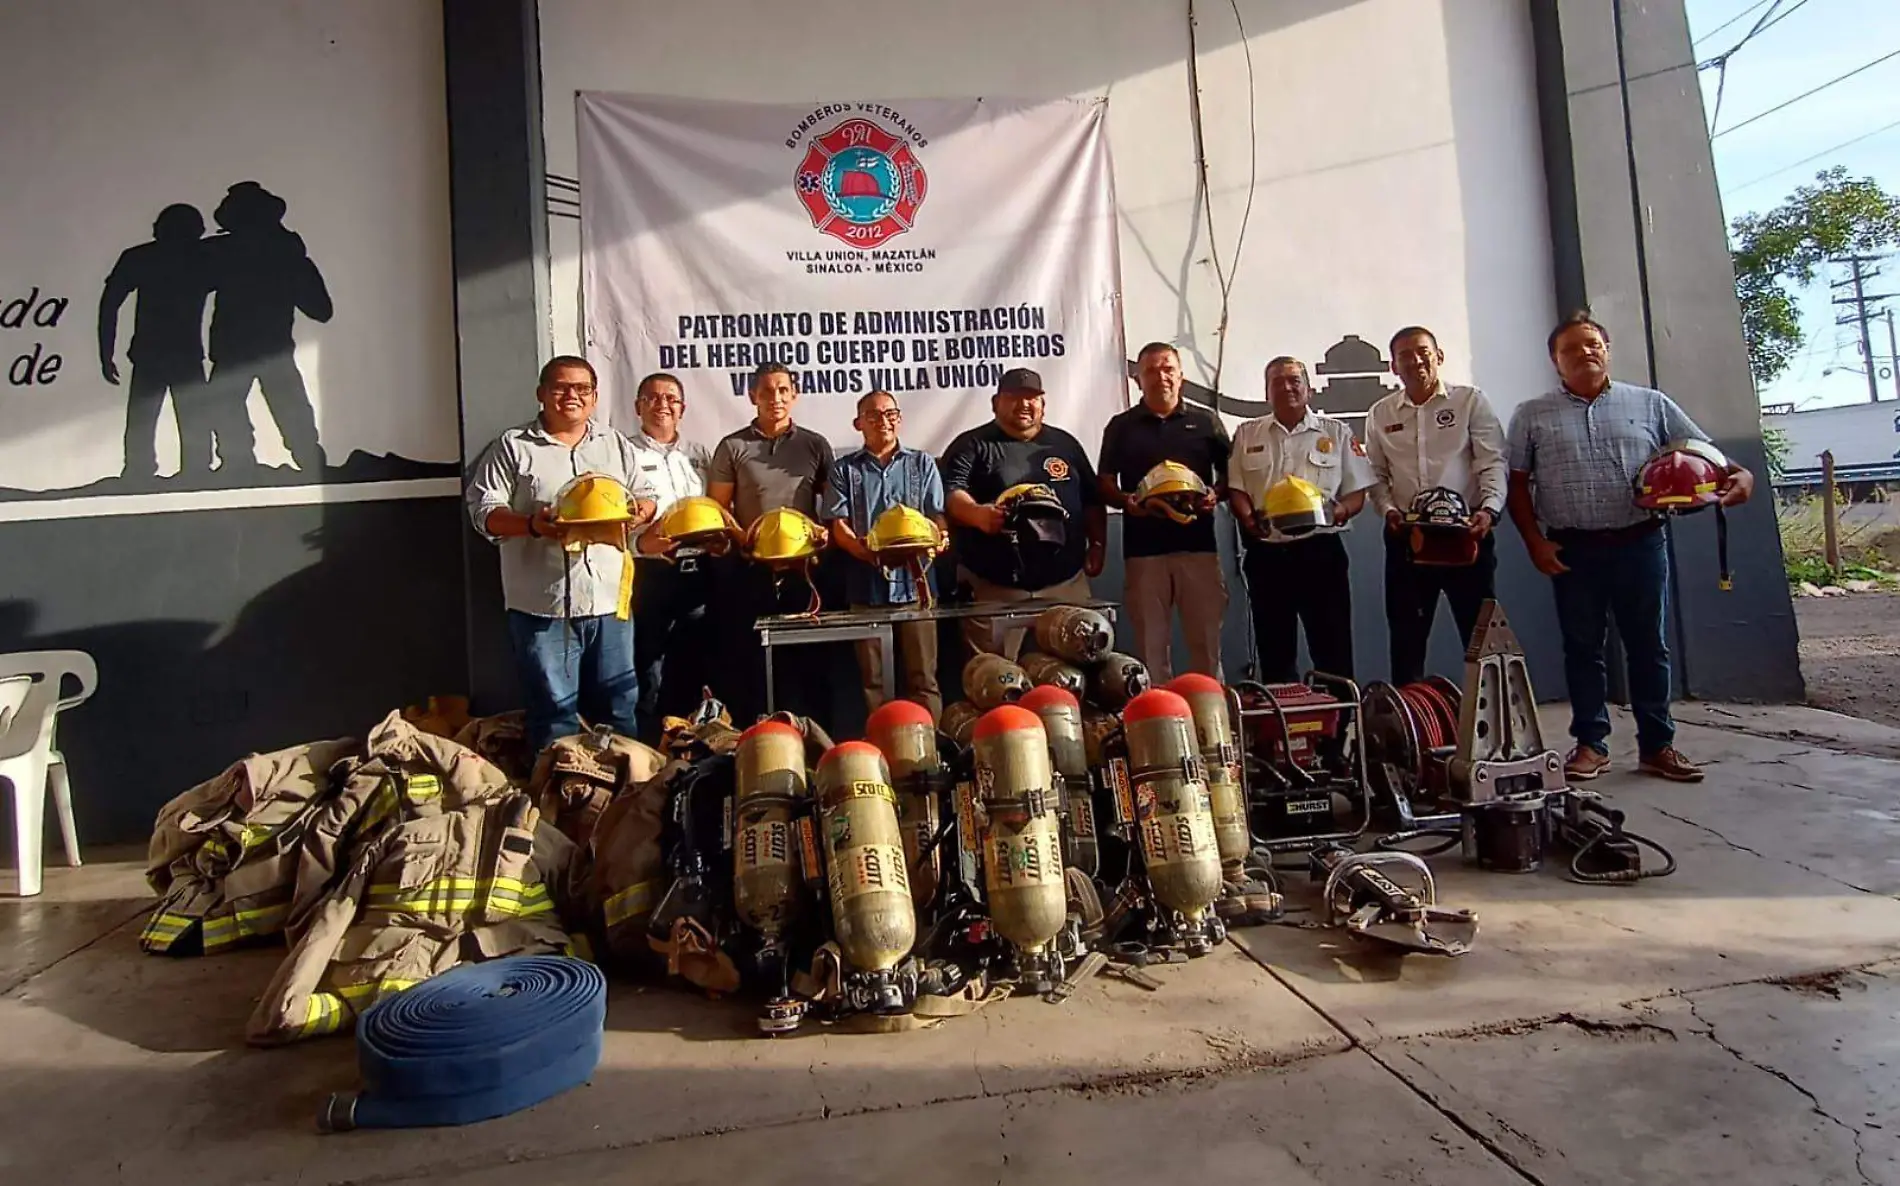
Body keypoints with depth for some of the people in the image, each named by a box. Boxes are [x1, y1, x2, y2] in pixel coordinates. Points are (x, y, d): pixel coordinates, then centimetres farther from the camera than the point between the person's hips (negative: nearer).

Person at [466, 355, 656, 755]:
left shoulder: (616, 445, 14)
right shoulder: (512, 446, 3)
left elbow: (645, 498, 18)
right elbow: (484, 510, -2)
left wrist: (640, 509, -6)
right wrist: (531, 524, -20)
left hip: (608, 598, 3)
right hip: (543, 602, -3)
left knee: (618, 702, 11)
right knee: (554, 707, 4)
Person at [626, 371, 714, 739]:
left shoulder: (700, 454, 16)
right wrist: (639, 543, -24)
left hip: (698, 572, 5)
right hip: (649, 573, -5)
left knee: (693, 666, 13)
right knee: (649, 669, 1)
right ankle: (651, 744, 12)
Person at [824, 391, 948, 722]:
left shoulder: (921, 464, 14)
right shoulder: (845, 469, 12)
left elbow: (938, 519, 8)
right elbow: (838, 525, 3)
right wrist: (869, 552, -15)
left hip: (913, 580, 0)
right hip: (867, 583, 0)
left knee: (922, 676, 0)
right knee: (873, 678, 4)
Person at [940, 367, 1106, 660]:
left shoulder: (1065, 444, 17)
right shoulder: (972, 445, 3)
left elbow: (1092, 500, 22)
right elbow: (950, 493, -12)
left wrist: (1097, 546, 9)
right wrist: (977, 514, -32)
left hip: (1065, 581, 4)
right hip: (994, 585, -3)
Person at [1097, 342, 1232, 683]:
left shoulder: (1206, 421, 10)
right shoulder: (1121, 426, 9)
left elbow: (1228, 473, 13)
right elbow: (1105, 484, 9)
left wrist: (1215, 494, -9)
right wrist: (1125, 500, -12)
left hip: (1198, 544, 1)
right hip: (1143, 549, 0)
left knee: (1206, 638, 5)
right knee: (1150, 642, 4)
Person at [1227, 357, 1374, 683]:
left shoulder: (1336, 432, 8)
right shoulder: (1247, 434, 12)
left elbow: (1356, 491, 6)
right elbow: (1236, 488, 7)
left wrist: (1340, 512, -15)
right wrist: (1249, 519, -13)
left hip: (1320, 550, -1)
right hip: (1266, 553, 2)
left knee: (1333, 648, 0)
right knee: (1274, 650, 8)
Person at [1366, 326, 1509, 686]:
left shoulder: (1470, 401, 3)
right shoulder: (1380, 414, 10)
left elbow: (1493, 462, -4)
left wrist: (1489, 509, -19)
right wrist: (1388, 509, -6)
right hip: (1406, 538, 2)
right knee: (1406, 637, 7)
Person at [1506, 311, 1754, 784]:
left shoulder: (1650, 404, 9)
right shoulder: (1531, 416, 6)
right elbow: (1518, 485, 4)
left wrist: (1737, 474, -13)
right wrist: (1535, 542, -5)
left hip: (1640, 544, 1)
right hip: (1572, 550, -1)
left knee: (1648, 645, 7)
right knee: (1582, 647, 6)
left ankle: (1657, 745, 17)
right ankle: (1591, 744, 16)